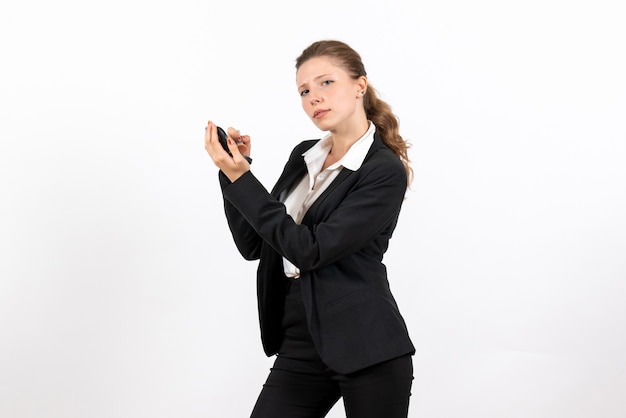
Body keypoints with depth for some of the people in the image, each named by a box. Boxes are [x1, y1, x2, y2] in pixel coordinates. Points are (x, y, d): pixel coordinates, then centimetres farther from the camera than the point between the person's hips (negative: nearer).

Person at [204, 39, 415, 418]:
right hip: (299, 346, 6)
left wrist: (241, 179, -18)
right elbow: (252, 245, 10)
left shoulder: (385, 171, -11)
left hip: (366, 347, -6)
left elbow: (311, 250, -18)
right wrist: (234, 170, -3)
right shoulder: (304, 157, 10)